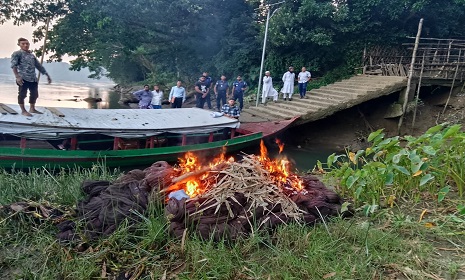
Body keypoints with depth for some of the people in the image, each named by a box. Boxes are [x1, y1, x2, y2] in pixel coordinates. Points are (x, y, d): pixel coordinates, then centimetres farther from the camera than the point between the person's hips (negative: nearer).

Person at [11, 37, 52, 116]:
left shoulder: (32, 55, 19)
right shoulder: (17, 54, -1)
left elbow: (39, 66, 23)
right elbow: (13, 65, -12)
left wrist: (47, 75, 18)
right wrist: (17, 76, -24)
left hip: (33, 79, 7)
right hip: (23, 78, -7)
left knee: (34, 94, 12)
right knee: (22, 94, -2)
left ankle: (32, 109, 27)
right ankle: (23, 111, 5)